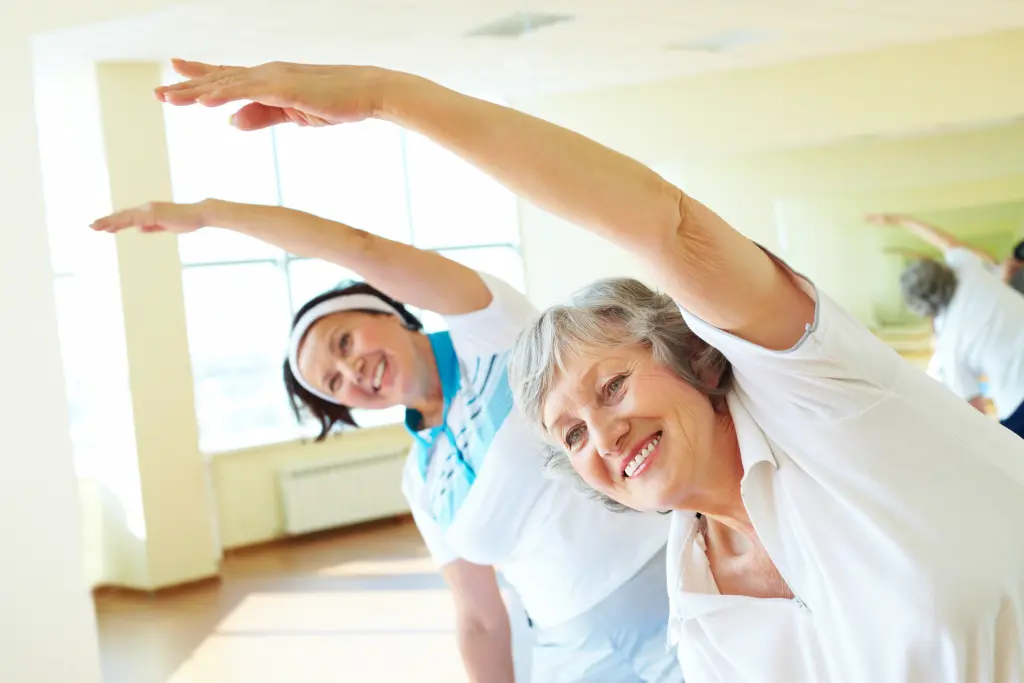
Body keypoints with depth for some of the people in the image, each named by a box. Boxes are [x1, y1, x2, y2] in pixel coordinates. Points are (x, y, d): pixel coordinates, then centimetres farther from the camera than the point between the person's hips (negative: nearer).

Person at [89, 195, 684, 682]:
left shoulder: (487, 330, -6)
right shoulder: (422, 483, 9)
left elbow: (363, 248, -18)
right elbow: (481, 621, 13)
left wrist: (205, 211, -14)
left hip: (687, 601, -5)